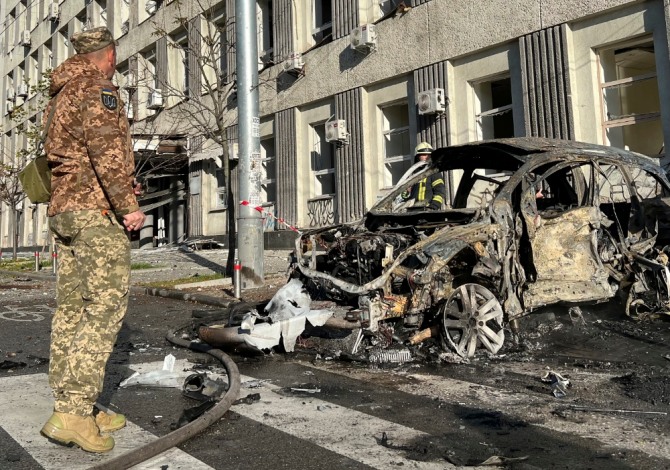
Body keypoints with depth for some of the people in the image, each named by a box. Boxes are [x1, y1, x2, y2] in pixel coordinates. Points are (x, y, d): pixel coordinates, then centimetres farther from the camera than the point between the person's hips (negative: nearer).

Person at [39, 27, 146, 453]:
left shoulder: (61, 95, 23)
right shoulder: (98, 89, -6)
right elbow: (106, 148, -18)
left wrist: (121, 186, 27)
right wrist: (127, 203, -18)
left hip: (63, 209, 9)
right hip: (97, 209, -9)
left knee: (72, 308, 6)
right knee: (106, 305, -12)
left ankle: (73, 409, 10)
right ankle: (73, 412, -16)